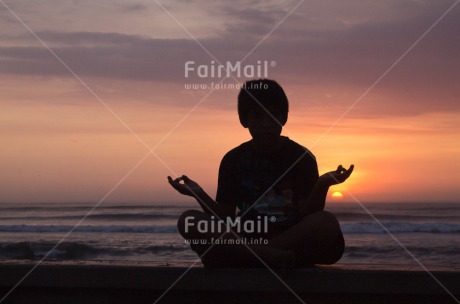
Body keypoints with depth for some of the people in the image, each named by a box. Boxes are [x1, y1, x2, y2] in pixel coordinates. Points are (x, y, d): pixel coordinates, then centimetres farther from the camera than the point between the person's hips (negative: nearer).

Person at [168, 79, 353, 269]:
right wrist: (200, 195, -15)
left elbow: (307, 215, -6)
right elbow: (224, 217, 3)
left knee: (327, 222, -32)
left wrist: (322, 185, -24)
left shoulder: (301, 157, 3)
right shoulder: (233, 160, 8)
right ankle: (277, 259, -34)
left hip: (294, 241, -1)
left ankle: (241, 259, -28)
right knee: (188, 220, -22)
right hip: (245, 241, 2)